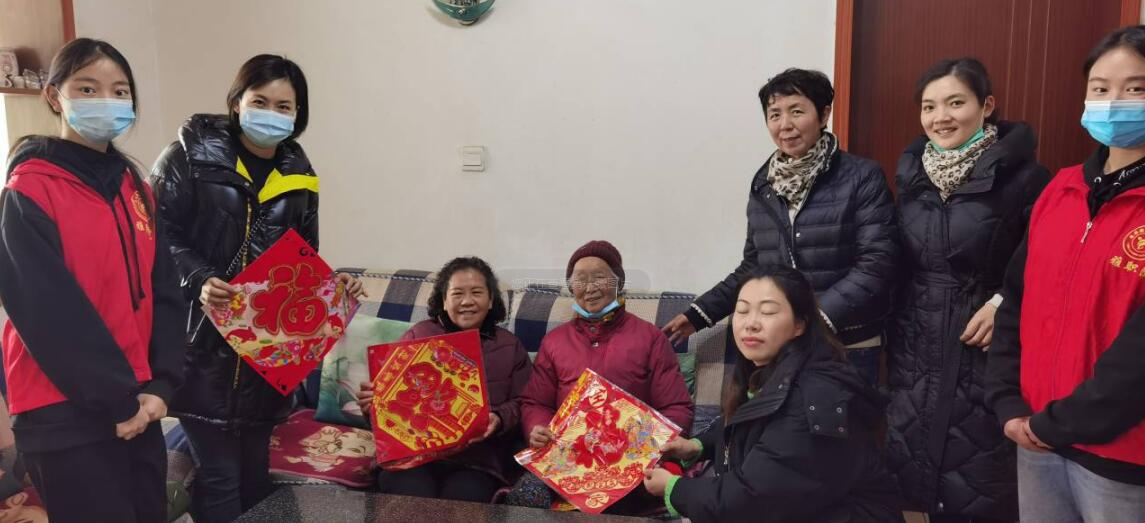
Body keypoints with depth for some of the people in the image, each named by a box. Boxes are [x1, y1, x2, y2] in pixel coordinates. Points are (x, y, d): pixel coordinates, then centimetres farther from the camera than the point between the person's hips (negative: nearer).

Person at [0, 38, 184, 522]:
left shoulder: (135, 188, 9)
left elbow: (163, 291, 6)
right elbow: (48, 312, -16)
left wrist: (160, 384, -4)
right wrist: (116, 398, -15)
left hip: (140, 404, 6)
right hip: (68, 412, -6)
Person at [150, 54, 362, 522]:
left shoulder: (299, 177, 10)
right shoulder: (193, 154, -4)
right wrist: (200, 280, -24)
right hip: (203, 342, -4)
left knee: (255, 470, 15)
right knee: (220, 474, -1)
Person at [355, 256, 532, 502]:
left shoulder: (510, 346, 16)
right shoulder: (418, 335, 15)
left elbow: (522, 403, 9)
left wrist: (499, 419, -13)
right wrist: (374, 399, -12)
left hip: (477, 457, 0)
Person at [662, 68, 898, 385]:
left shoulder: (862, 178, -6)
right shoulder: (763, 185, 9)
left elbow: (875, 266, -13)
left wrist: (818, 319, -22)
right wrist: (700, 313, 13)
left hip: (848, 349, -4)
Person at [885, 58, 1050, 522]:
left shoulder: (1022, 177, -11)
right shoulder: (911, 173, 6)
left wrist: (1005, 302, -18)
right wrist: (891, 331, 12)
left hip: (984, 350, -5)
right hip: (915, 349, 5)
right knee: (919, 473, 14)